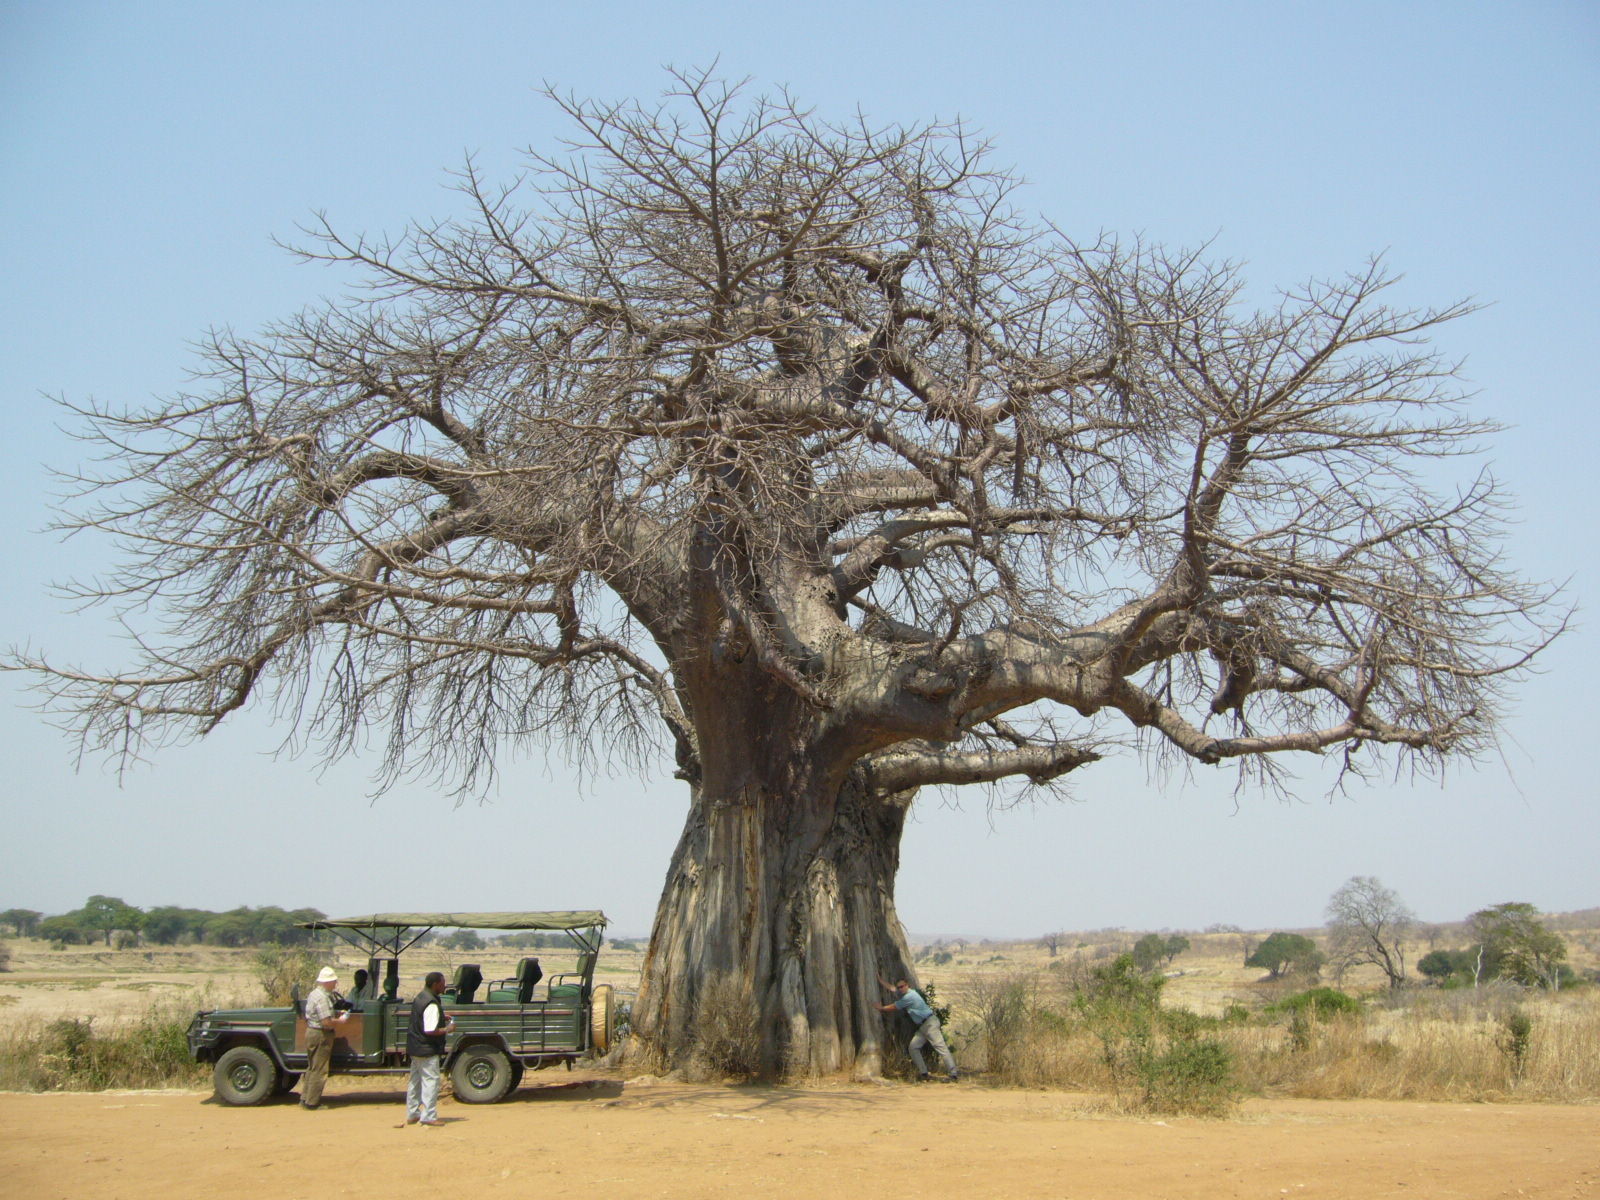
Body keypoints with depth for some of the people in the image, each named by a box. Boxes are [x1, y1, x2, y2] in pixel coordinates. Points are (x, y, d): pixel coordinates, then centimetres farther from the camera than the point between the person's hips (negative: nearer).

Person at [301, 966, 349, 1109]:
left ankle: (305, 1099, 23)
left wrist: (337, 1014, 13)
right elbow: (327, 1022, -26)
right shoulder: (322, 998, -21)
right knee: (319, 1071, -3)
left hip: (311, 1032, 10)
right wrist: (341, 1021, -9)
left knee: (312, 1068, 18)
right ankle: (312, 1103, 1)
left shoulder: (314, 993, 12)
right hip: (321, 1036, -10)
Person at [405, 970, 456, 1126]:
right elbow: (430, 1031, -27)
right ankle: (428, 1116, -2)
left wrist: (441, 1018, 12)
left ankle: (412, 1114, 23)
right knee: (431, 1080, -3)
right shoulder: (432, 1005, -23)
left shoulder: (420, 997, 8)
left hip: (415, 1048, 10)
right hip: (427, 1049, -10)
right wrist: (447, 1029, -12)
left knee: (415, 1081, 15)